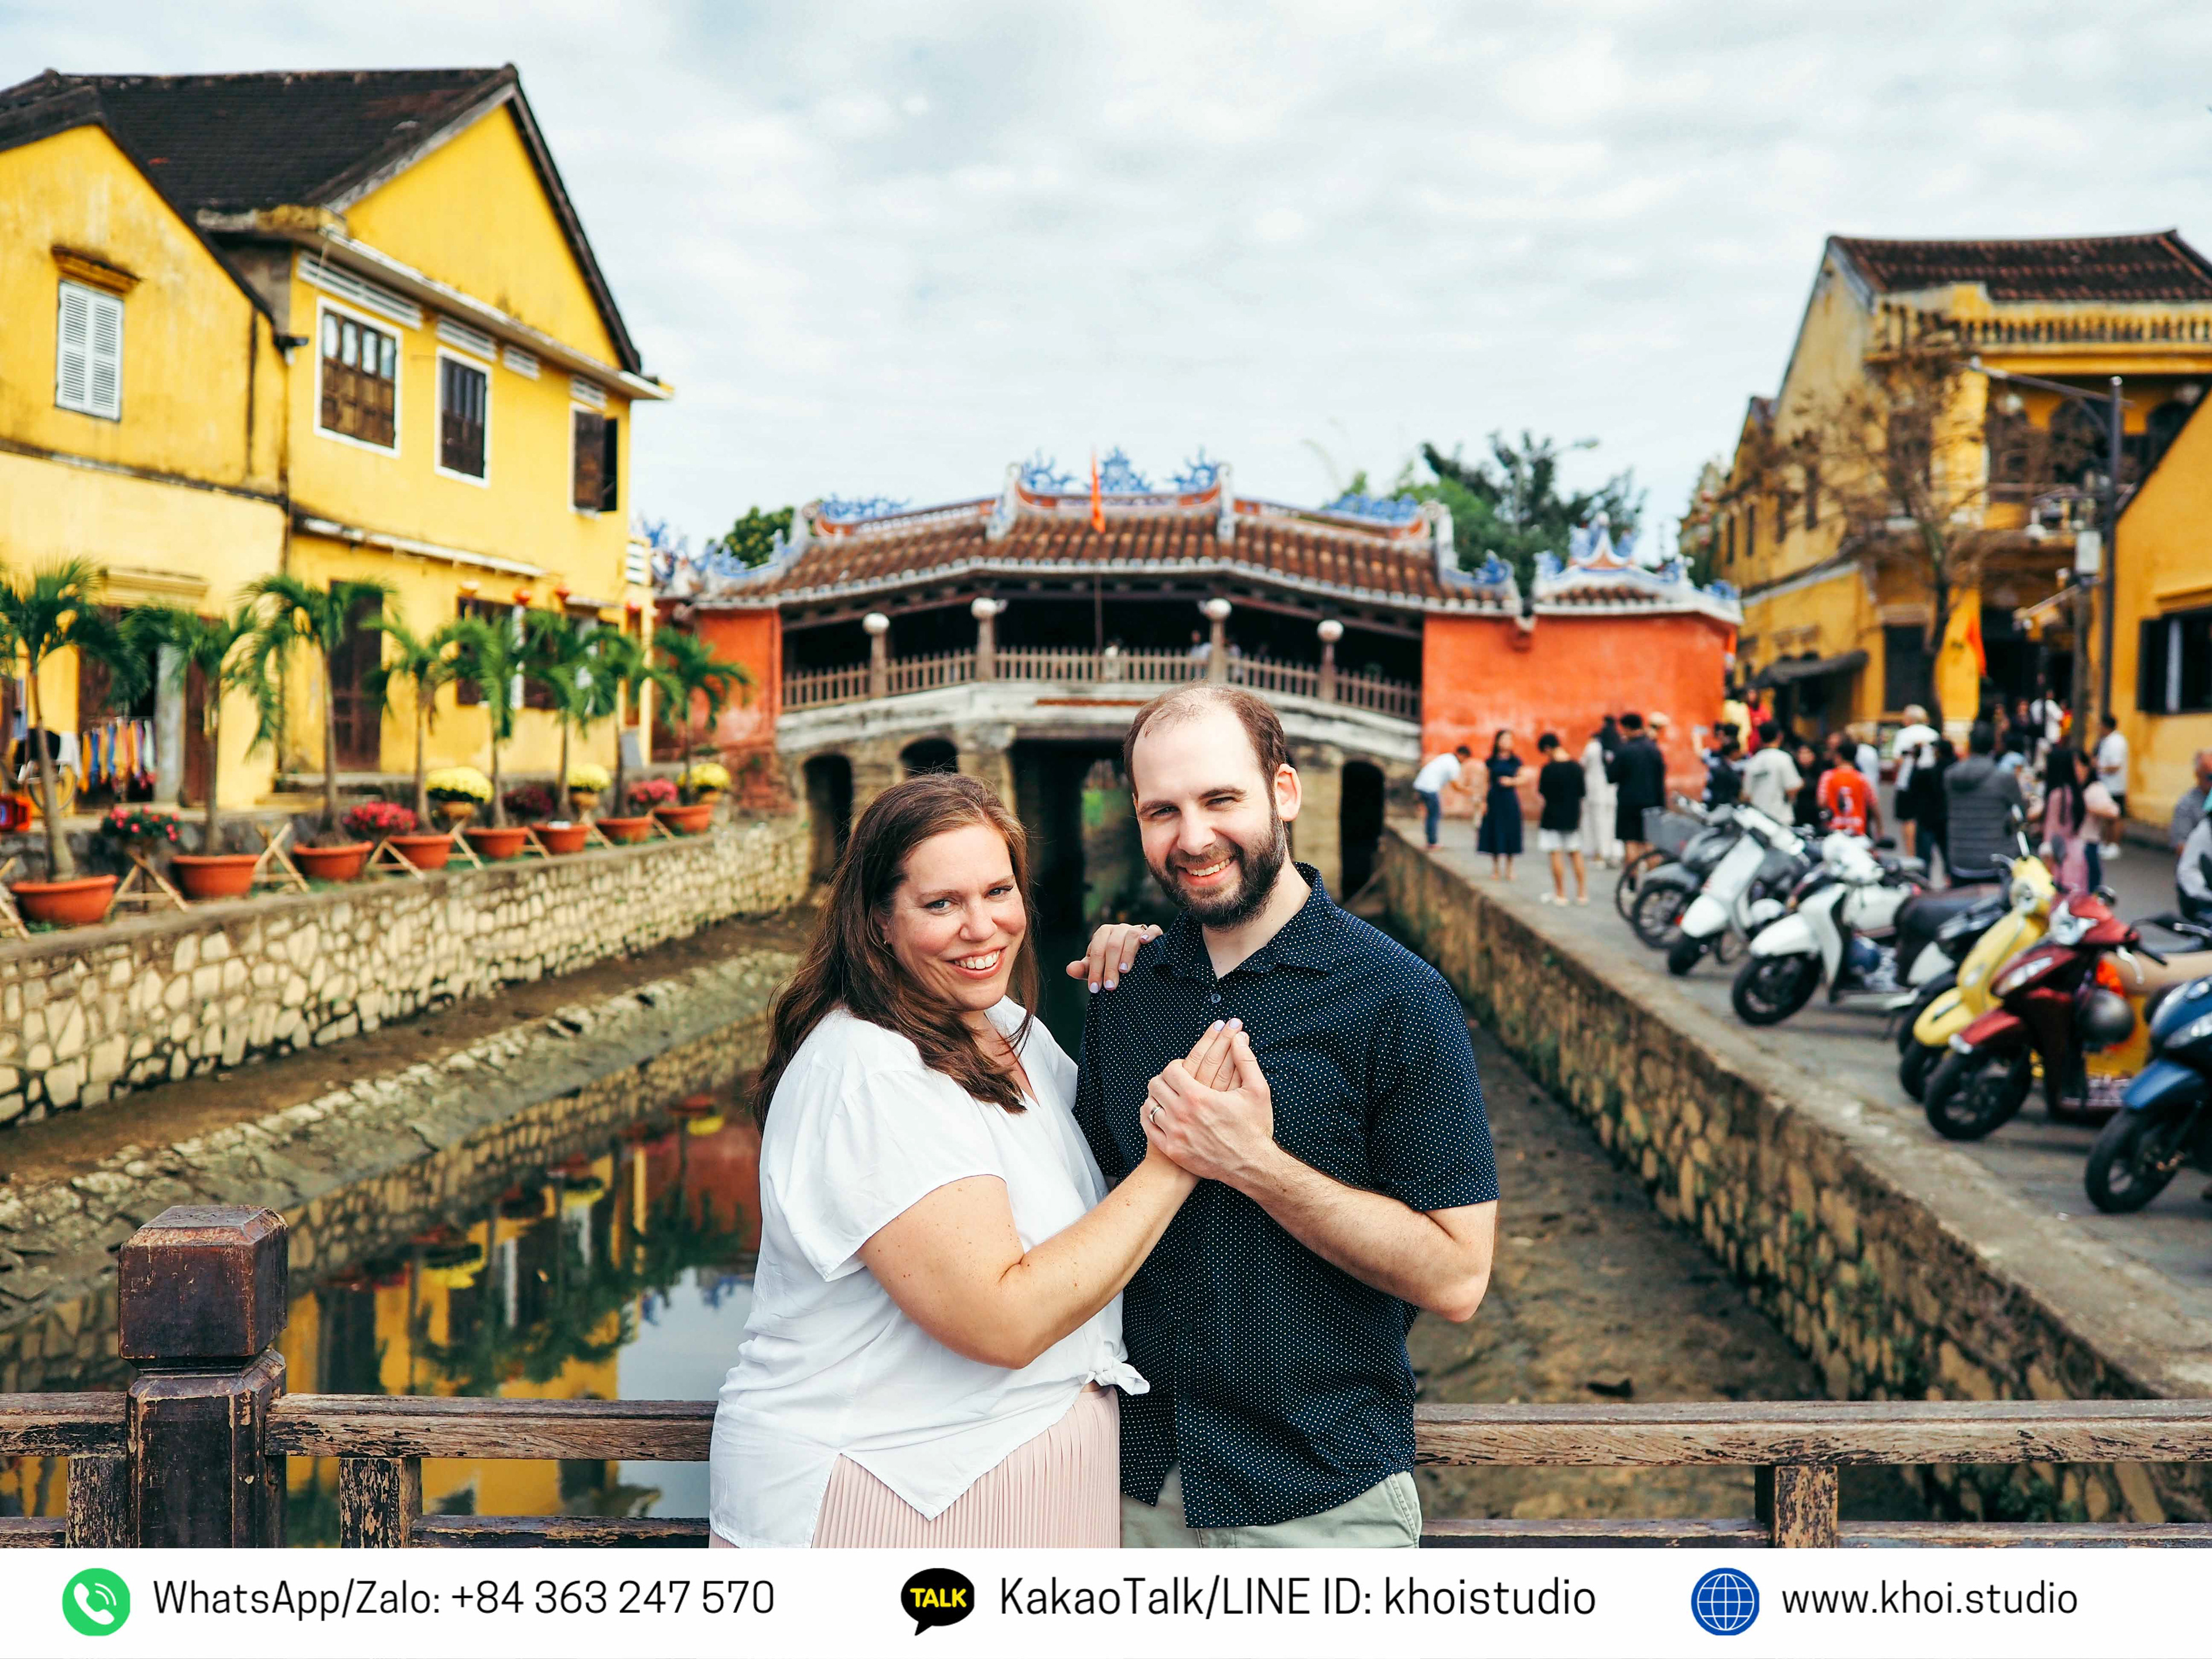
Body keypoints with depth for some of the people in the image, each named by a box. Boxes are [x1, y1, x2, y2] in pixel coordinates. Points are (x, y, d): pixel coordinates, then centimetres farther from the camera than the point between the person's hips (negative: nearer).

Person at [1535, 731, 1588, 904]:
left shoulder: (1549, 769, -16)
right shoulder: (1576, 767, 0)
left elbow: (1542, 793, -11)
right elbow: (1583, 791, 6)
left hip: (1553, 817, -5)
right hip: (1573, 817, 5)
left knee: (1556, 854, 1)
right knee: (1576, 854, 12)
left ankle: (1560, 894, 3)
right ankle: (1582, 892, 13)